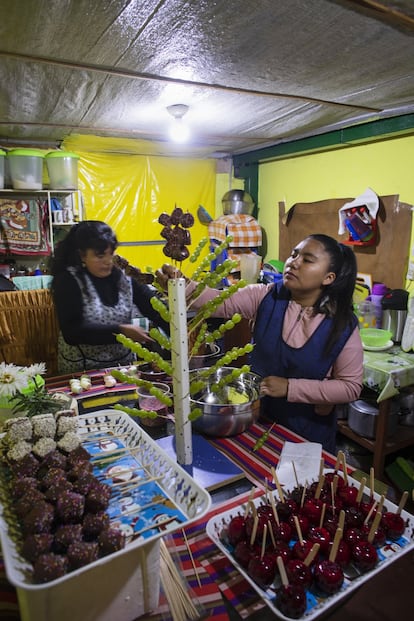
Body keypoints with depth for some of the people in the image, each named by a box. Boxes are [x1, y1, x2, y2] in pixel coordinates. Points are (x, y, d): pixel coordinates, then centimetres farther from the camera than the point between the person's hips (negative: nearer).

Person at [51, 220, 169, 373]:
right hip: (81, 371, -4)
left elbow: (155, 308, -5)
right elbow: (72, 332, -16)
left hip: (124, 366, 5)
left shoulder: (123, 277, 4)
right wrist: (121, 331, -24)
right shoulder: (68, 280, -7)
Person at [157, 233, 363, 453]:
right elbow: (221, 303, -22)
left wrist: (289, 387, -23)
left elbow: (351, 386, -14)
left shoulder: (343, 326, -17)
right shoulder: (265, 297, -12)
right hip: (258, 418, 3)